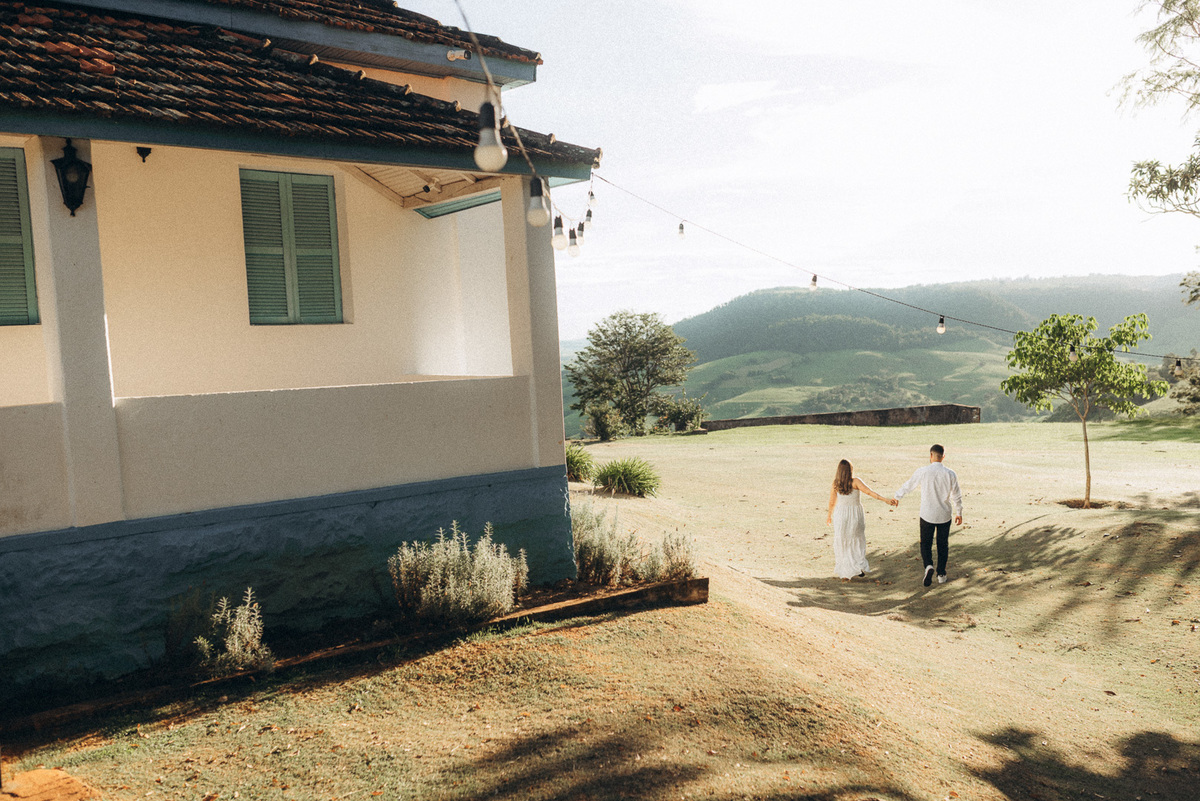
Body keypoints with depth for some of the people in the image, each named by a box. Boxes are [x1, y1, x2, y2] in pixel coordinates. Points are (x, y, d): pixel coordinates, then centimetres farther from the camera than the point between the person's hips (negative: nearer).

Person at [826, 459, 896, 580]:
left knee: (843, 544, 12)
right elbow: (870, 492, -23)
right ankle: (860, 567, 11)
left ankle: (846, 574, 14)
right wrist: (886, 500, -23)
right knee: (858, 540, 21)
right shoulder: (855, 482, -15)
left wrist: (829, 515, 17)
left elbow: (832, 503, 1)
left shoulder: (835, 485, -8)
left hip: (841, 515, 1)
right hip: (855, 515, -1)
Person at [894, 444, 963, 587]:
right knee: (943, 545, 15)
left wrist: (897, 496, 20)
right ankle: (941, 574, 21)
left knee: (926, 543, 10)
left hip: (927, 515, -2)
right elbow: (957, 496, 2)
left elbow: (908, 485, 2)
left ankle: (928, 565, -15)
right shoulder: (950, 474, -7)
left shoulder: (922, 472, -12)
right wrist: (959, 513, 17)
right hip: (944, 516, 2)